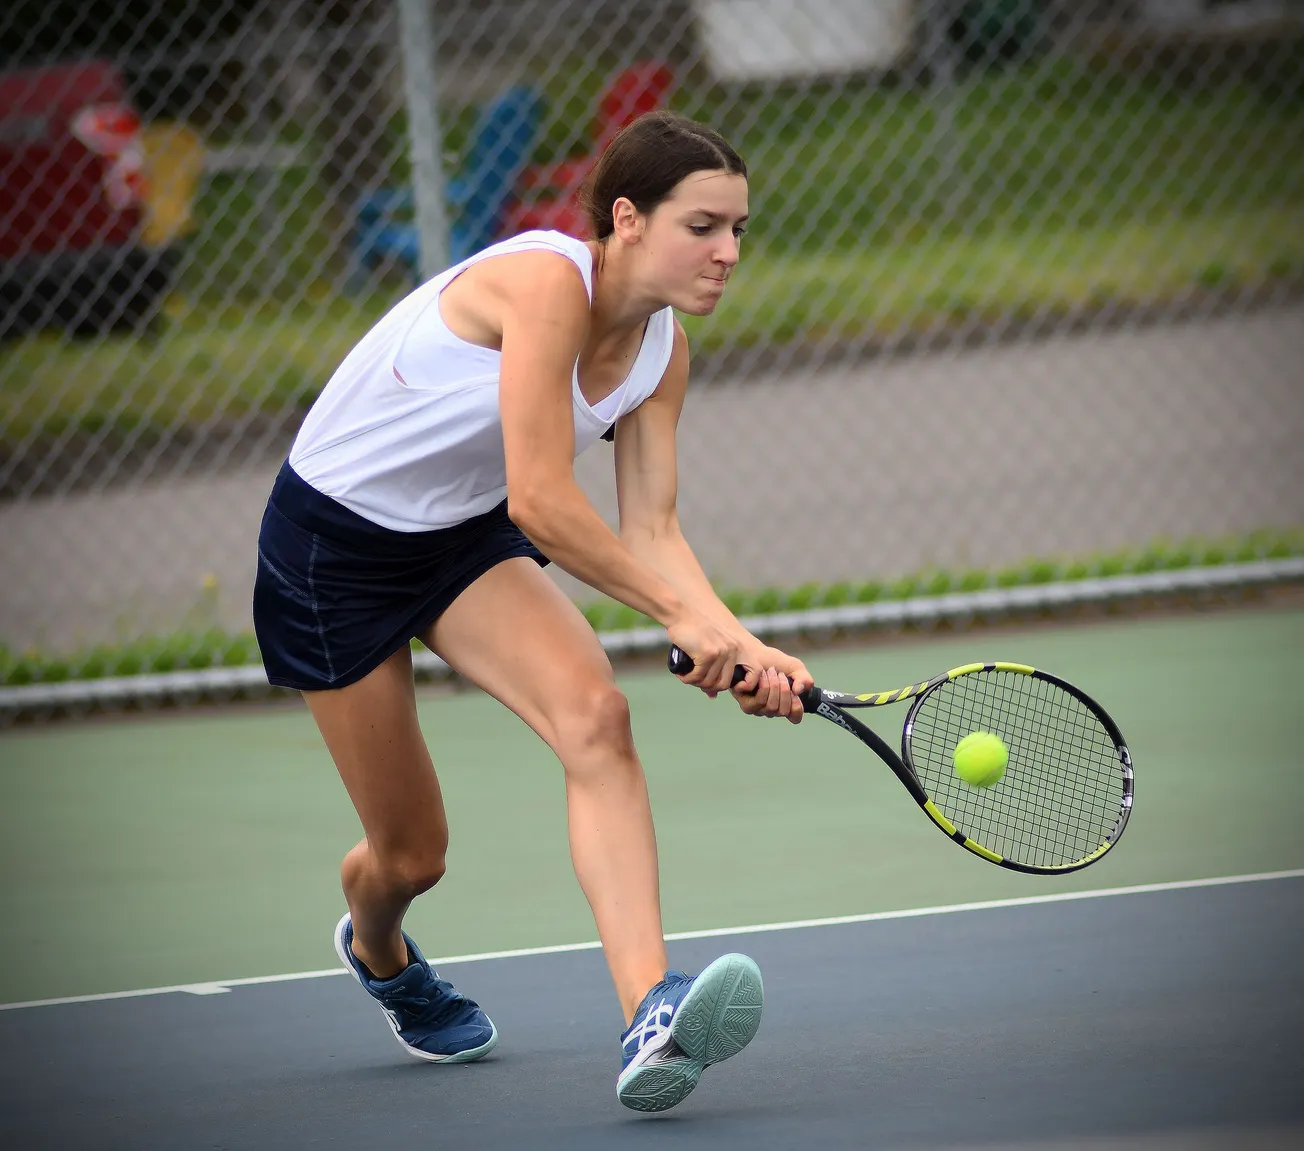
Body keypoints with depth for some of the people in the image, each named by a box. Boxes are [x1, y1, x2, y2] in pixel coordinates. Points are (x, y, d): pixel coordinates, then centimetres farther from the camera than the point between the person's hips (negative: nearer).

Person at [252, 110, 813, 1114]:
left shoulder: (661, 351, -6)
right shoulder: (548, 284, -31)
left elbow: (651, 532, -8)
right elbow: (541, 502, -34)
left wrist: (738, 644, -25)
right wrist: (682, 614, -30)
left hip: (469, 536, 6)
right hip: (333, 538, -6)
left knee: (596, 713, -24)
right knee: (411, 856, 3)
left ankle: (650, 1013, -37)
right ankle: (377, 947, 43)